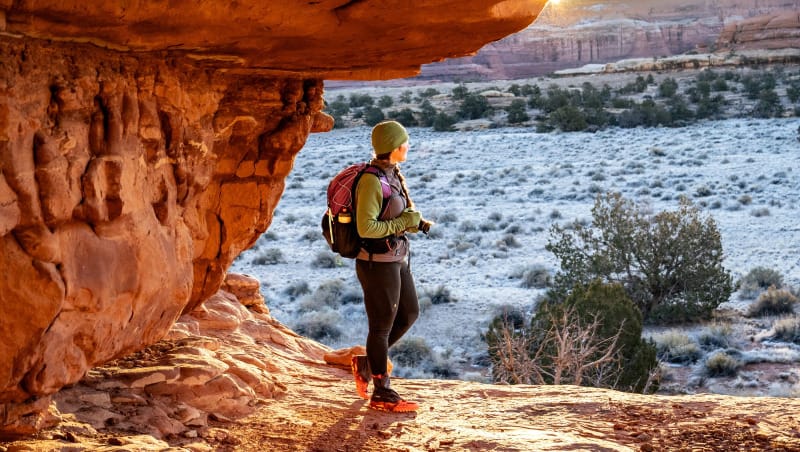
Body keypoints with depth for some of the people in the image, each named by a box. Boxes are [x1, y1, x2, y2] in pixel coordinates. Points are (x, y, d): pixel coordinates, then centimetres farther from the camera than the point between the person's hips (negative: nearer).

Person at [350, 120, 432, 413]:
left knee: (409, 315, 19)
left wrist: (417, 223, -1)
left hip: (396, 259, 9)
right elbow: (366, 228, -26)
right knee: (382, 326, 2)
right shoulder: (371, 181, -21)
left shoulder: (392, 174, 8)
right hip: (378, 264, -9)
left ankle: (366, 363, 31)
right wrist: (403, 223, -17)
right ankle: (381, 394, 15)